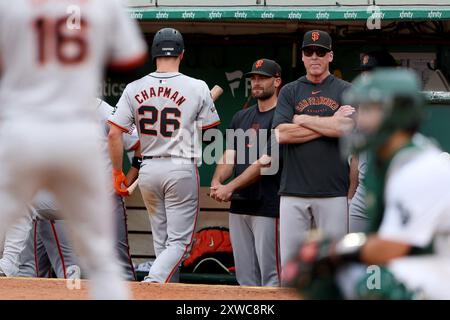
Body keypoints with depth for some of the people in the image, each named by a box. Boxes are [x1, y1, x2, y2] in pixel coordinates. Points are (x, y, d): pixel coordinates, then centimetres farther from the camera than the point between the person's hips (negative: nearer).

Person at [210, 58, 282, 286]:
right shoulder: (241, 117, 18)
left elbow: (265, 162, -15)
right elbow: (229, 156, 13)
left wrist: (231, 187, -18)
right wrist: (217, 181, -8)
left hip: (268, 207, -8)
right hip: (239, 206, 8)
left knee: (271, 275, -9)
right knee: (245, 276, 9)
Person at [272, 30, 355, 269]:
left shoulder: (346, 92, 8)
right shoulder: (289, 92, 12)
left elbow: (349, 128, -11)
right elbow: (281, 134, -3)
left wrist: (305, 120, -3)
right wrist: (329, 124, -6)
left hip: (333, 192, -1)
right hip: (293, 190, 1)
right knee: (289, 260, -1)